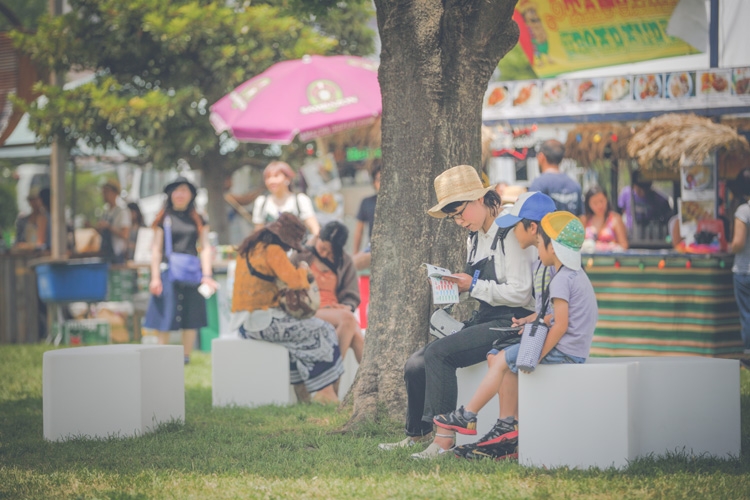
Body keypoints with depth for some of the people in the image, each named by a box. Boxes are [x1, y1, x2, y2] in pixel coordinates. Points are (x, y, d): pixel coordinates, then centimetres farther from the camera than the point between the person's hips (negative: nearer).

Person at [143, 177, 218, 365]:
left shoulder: (197, 220, 10)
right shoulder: (164, 219, 5)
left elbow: (205, 248, 7)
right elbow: (156, 249, 3)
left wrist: (207, 275, -3)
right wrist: (155, 277, -4)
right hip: (168, 271, -2)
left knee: (190, 319, 3)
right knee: (164, 321, -2)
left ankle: (186, 356, 11)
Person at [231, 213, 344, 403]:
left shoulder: (249, 248, 17)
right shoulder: (272, 250, -12)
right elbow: (295, 281, -19)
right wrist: (303, 269, 3)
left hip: (245, 321, 10)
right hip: (262, 321, -10)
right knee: (321, 331, -1)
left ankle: (301, 392, 16)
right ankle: (325, 392, -3)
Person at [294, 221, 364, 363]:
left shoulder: (345, 262, 16)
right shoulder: (302, 257, 7)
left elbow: (352, 295, 12)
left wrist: (347, 306, -12)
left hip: (338, 310, 4)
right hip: (311, 312, -4)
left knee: (358, 337, -30)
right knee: (347, 318, -34)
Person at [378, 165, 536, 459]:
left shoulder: (510, 235, -13)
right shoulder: (475, 238, 15)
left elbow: (520, 292, -20)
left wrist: (474, 287, -16)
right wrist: (459, 285, 1)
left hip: (511, 323, -9)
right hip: (485, 320, 9)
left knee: (439, 352, -27)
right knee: (416, 365, -2)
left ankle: (443, 440, -25)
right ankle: (417, 435, 17)